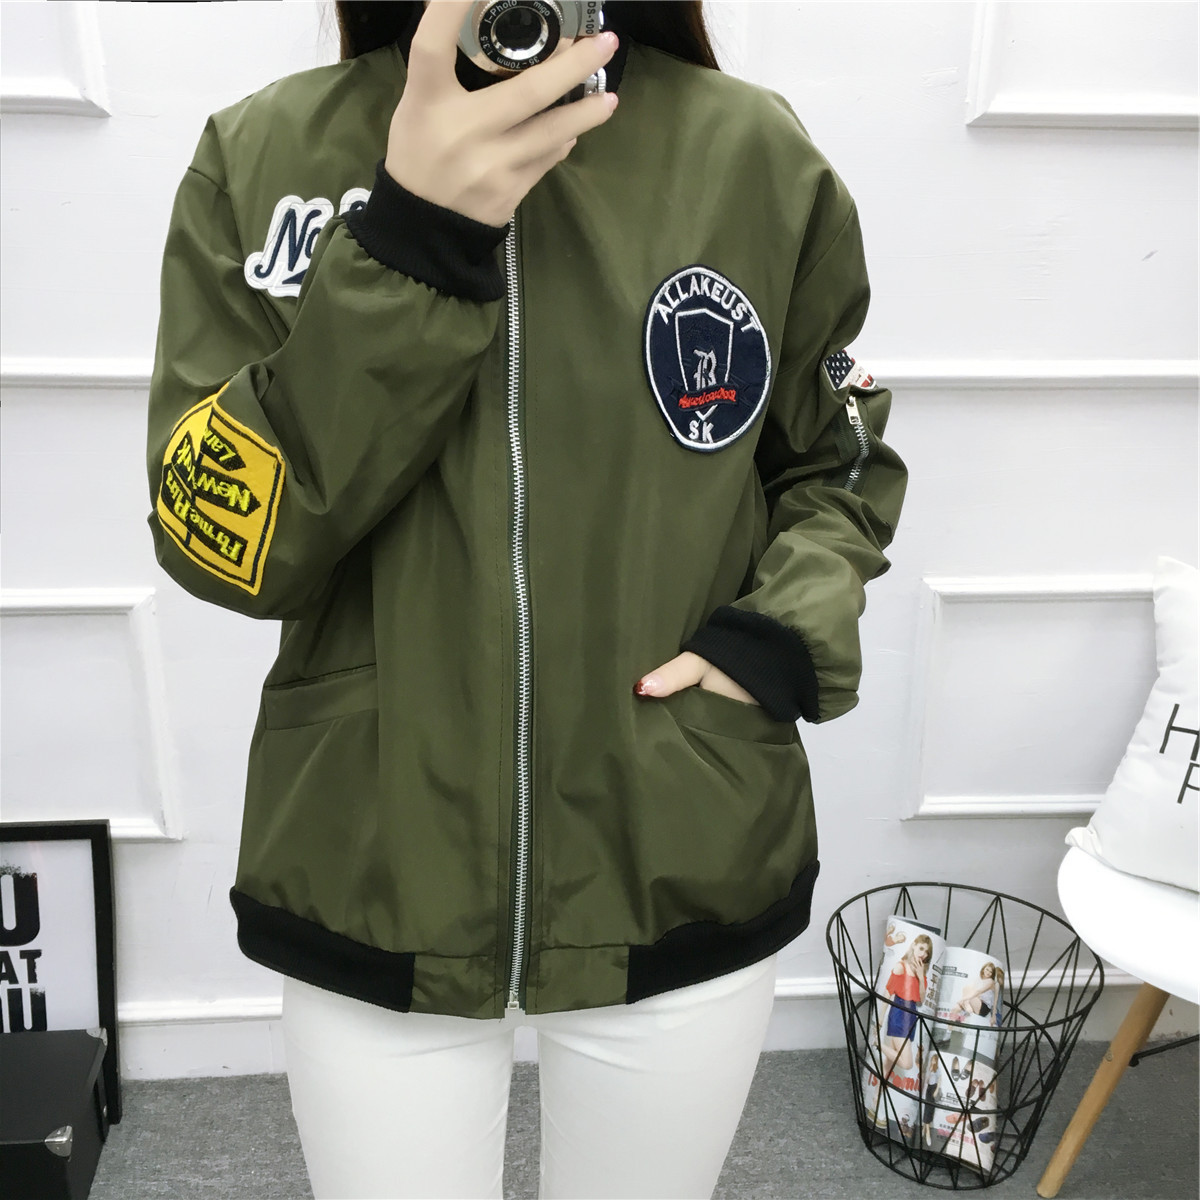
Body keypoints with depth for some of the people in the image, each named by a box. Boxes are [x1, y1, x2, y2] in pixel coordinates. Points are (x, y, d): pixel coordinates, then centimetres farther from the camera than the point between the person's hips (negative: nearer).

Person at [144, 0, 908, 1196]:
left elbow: (841, 464, 9)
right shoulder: (261, 153, -5)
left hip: (688, 892, 1)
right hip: (373, 900, 0)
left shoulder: (761, 156, -4)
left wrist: (785, 633, -10)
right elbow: (221, 548, -13)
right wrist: (408, 244, -24)